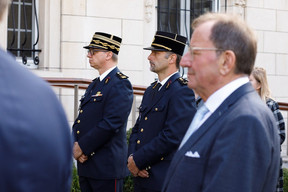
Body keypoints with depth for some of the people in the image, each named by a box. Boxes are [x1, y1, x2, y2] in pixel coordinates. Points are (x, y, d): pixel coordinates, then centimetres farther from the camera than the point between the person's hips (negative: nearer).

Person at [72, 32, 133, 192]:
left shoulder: (120, 84, -10)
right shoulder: (94, 85, 18)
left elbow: (110, 124, -19)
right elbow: (79, 120, 16)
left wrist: (82, 147, -15)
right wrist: (75, 146, -2)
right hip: (86, 165, 8)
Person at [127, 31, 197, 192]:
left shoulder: (182, 91, -13)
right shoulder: (151, 90, 16)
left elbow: (172, 136, -21)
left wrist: (137, 160, -15)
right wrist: (131, 157, -2)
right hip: (141, 176, 8)